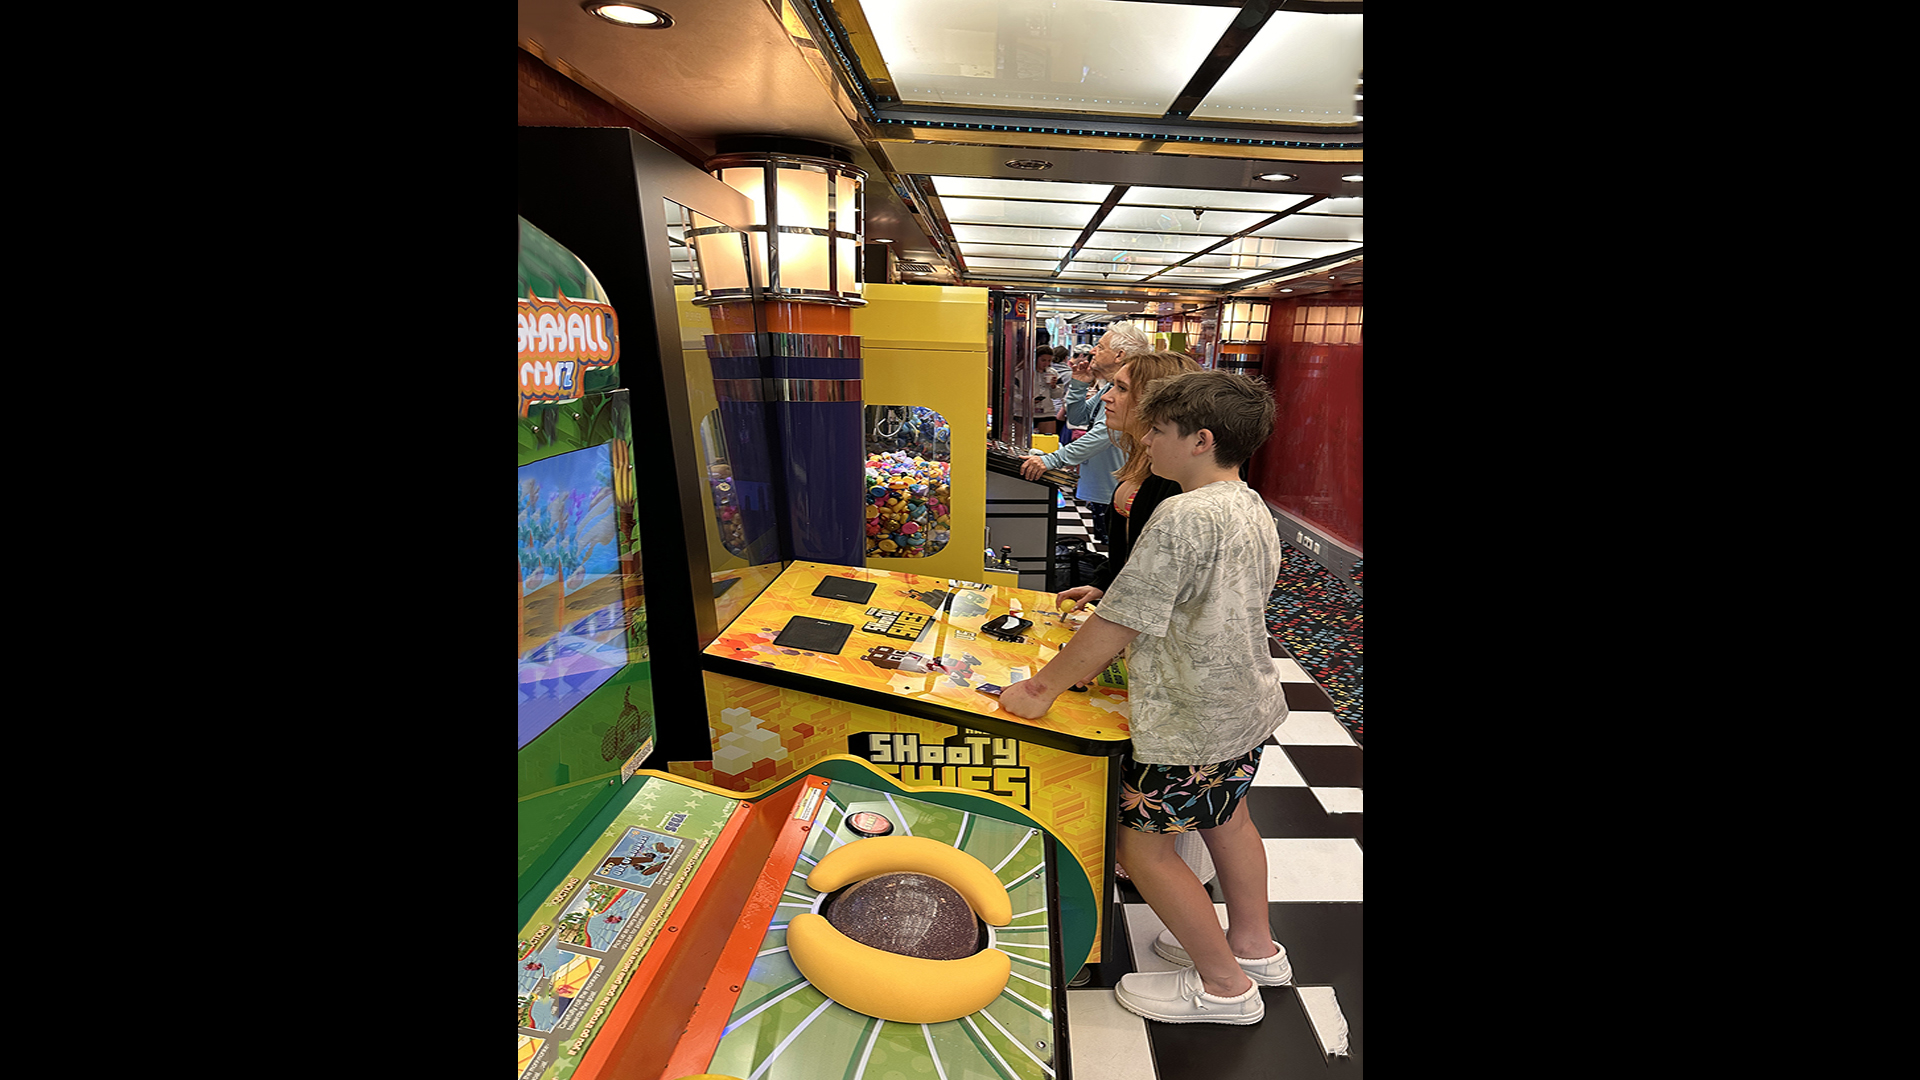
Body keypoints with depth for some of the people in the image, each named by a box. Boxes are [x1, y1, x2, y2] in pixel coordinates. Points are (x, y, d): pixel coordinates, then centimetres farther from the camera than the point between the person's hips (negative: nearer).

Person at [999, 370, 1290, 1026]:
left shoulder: (1184, 516, -27)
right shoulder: (1254, 510, 3)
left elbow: (1118, 626, -26)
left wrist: (1042, 689, -16)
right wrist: (1112, 597, 12)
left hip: (1192, 723, -10)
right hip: (1248, 703, 10)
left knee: (1142, 846, 8)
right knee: (1225, 819, 28)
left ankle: (1223, 985, 26)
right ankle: (1253, 946, 48)